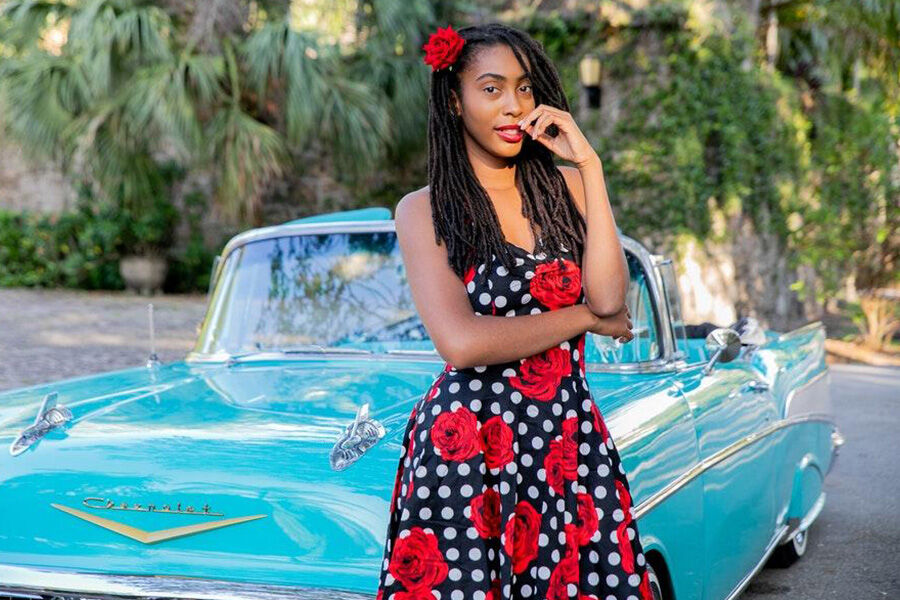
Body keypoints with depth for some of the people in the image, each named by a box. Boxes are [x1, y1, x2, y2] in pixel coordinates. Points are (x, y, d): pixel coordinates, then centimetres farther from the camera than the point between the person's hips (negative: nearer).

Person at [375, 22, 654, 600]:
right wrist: (585, 317, -6)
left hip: (571, 439, 3)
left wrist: (588, 163, -7)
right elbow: (462, 343, -14)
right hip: (467, 445, -3)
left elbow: (609, 297, -8)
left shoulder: (565, 185, 9)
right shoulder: (424, 210, -1)